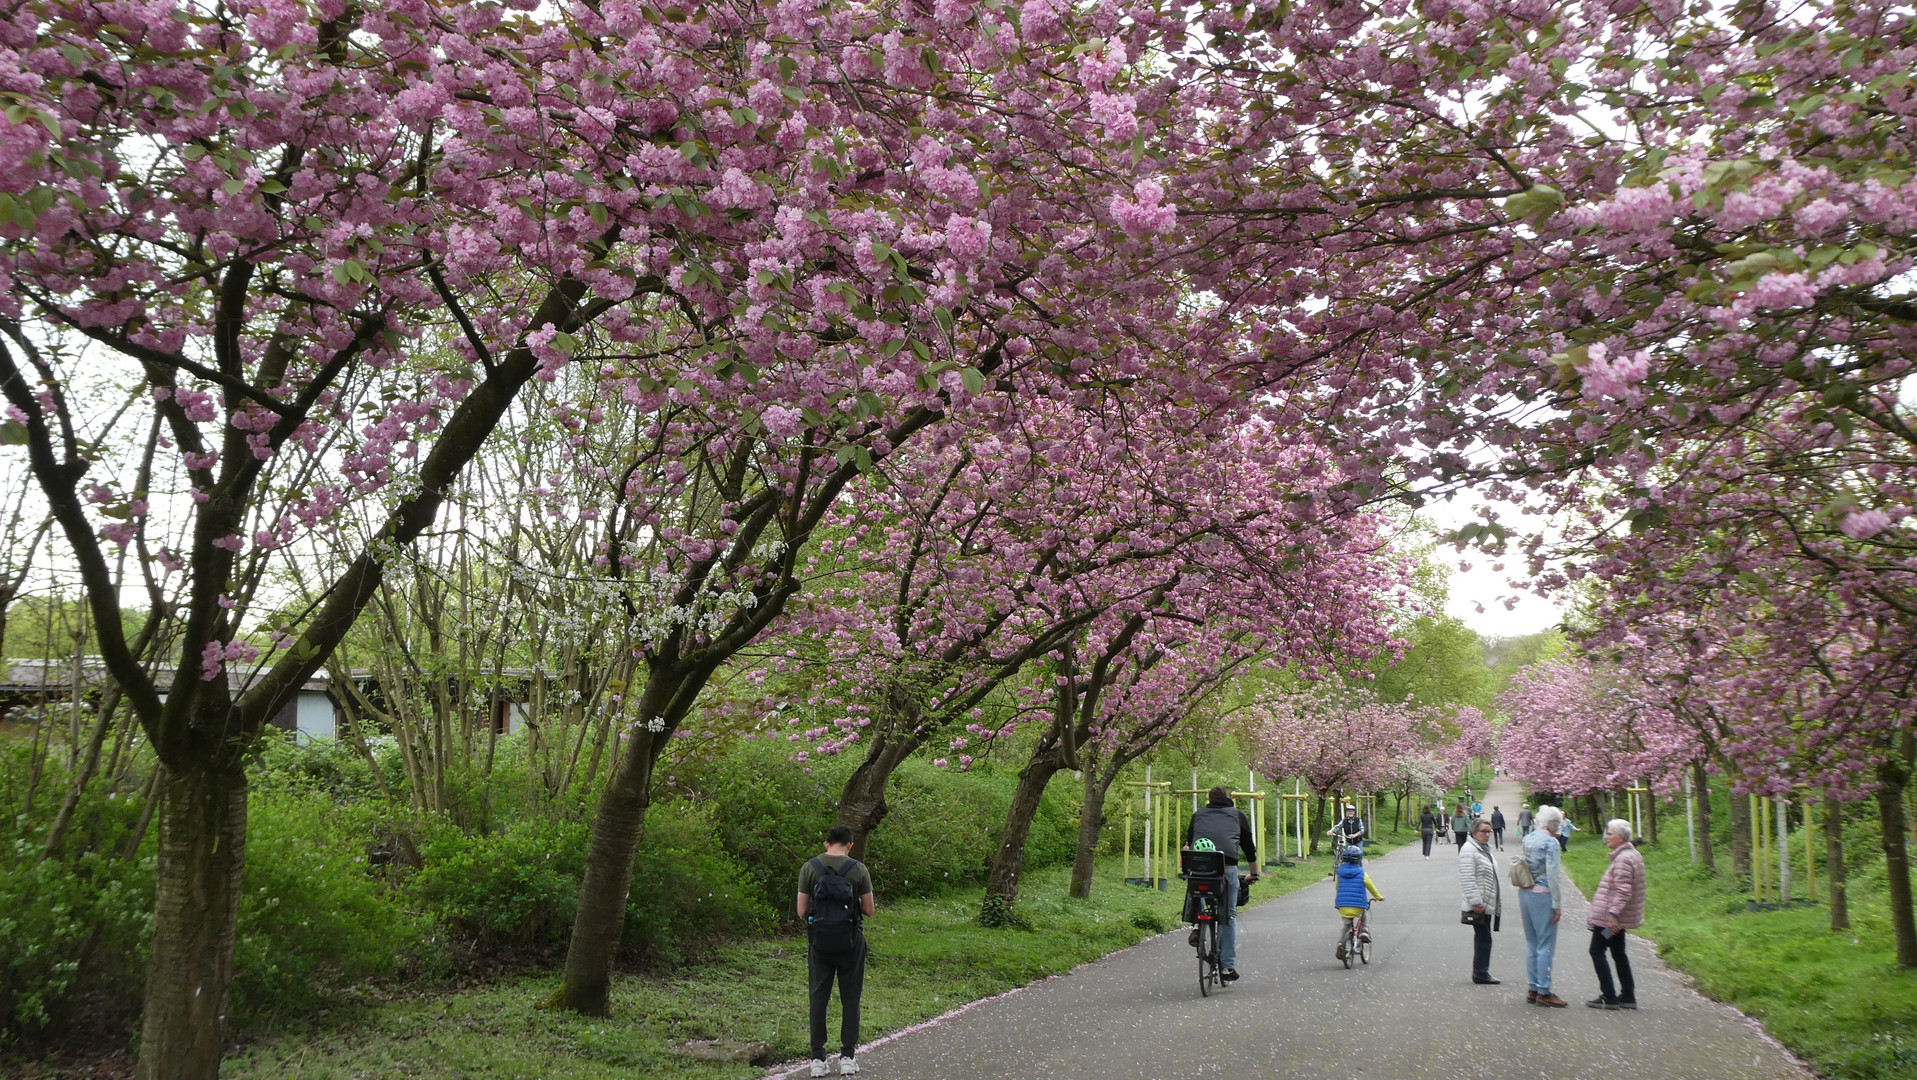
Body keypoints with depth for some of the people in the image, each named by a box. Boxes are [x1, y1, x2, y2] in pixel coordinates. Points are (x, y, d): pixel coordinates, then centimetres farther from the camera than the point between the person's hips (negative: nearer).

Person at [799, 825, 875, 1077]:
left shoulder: (809, 868, -3)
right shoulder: (859, 870, -6)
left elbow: (802, 911, -3)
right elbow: (869, 911, -1)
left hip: (820, 942, 1)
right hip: (850, 942, -1)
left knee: (819, 999, 9)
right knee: (850, 999, 10)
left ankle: (818, 1059, 9)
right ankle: (848, 1057, 10)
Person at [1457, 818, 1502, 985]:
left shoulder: (1485, 849, 18)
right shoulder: (1469, 850, -14)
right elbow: (1468, 880, -21)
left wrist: (1497, 903, 25)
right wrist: (1476, 902, -24)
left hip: (1487, 904, 10)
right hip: (1479, 905, -10)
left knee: (1482, 939, 12)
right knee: (1484, 939, -8)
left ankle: (1480, 972, 17)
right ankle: (1480, 973, -4)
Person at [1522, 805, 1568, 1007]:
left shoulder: (1528, 839, 9)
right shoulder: (1551, 842, -13)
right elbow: (1553, 875, -15)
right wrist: (1557, 905, -11)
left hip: (1525, 894, 8)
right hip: (1542, 896, -8)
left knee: (1531, 943, 14)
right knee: (1546, 945, -2)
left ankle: (1533, 989, 18)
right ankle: (1543, 993, 0)